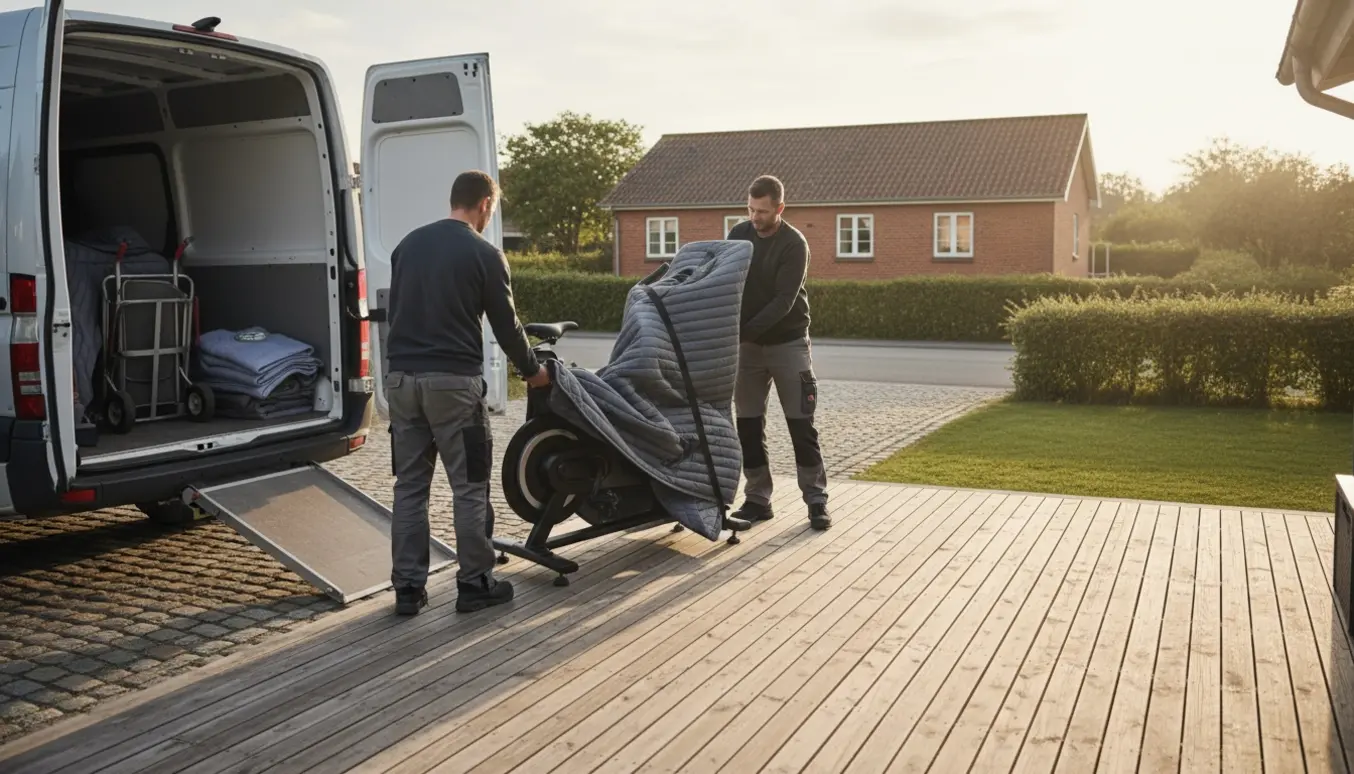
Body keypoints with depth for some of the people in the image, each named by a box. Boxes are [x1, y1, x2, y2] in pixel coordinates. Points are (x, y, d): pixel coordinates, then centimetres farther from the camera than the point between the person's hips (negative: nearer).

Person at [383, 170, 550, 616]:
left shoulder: (409, 244, 14)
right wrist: (532, 370, 15)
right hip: (453, 381, -6)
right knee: (469, 488, 4)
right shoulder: (483, 254, -5)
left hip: (402, 378, 6)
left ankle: (408, 588, 13)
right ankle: (474, 585, 10)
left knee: (409, 486, 10)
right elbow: (505, 324, -1)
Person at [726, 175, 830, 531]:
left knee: (801, 425, -2)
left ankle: (816, 501, 5)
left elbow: (784, 300, -21)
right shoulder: (738, 235, 2)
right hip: (748, 344, 4)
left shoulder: (794, 244, -14)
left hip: (787, 342, -4)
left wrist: (744, 330, -30)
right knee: (748, 426, 4)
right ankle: (757, 499, 13)